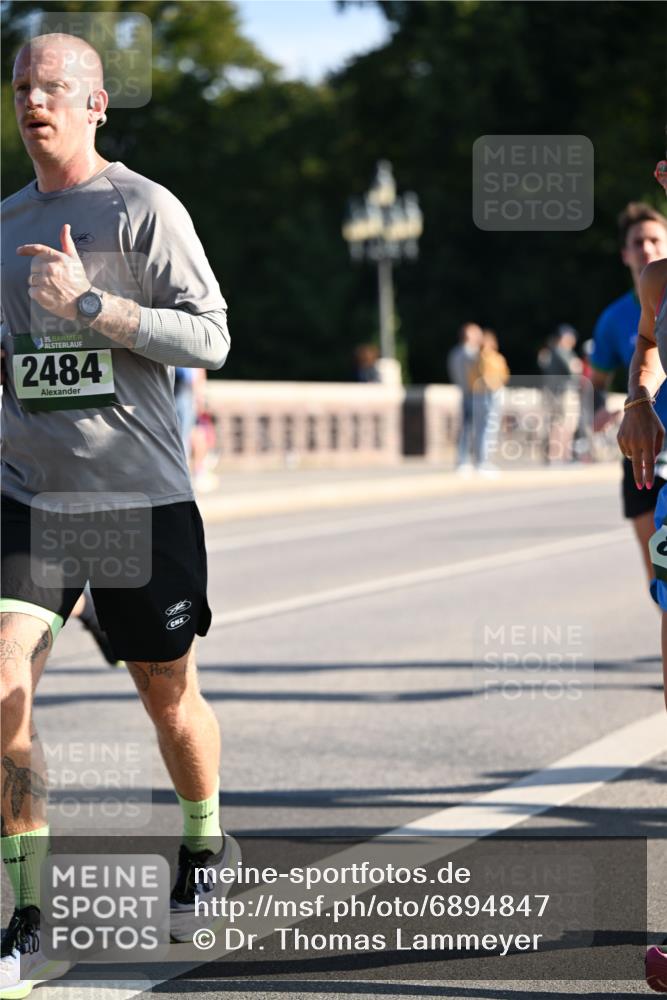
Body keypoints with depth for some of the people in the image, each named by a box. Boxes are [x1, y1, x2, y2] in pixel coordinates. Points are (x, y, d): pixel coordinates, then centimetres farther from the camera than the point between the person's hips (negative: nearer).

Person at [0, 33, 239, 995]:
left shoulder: (143, 208, -5)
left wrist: (88, 305, -20)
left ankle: (205, 842, 40)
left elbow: (209, 337, -13)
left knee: (169, 696, 9)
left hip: (142, 495, -3)